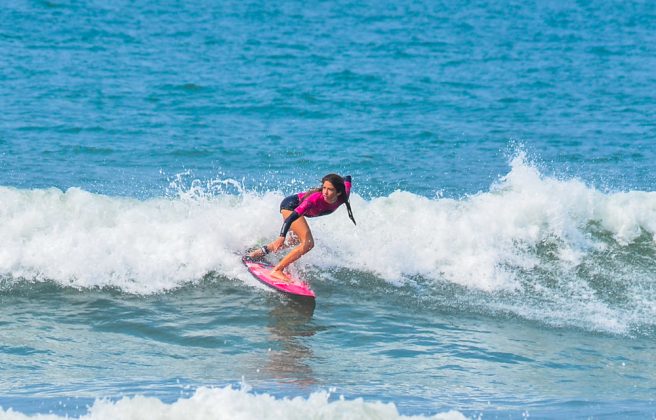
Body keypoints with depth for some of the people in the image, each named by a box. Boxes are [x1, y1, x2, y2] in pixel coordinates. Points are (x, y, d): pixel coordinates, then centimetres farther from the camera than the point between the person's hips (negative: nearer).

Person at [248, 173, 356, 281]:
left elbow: (347, 179, -2)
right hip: (290, 205, -8)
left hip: (298, 207, 8)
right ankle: (277, 270, -20)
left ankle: (260, 252, 49)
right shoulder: (316, 198, -41)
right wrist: (282, 236, -56)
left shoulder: (343, 197, -25)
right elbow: (293, 216, -46)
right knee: (308, 243, -22)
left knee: (296, 240, 31)